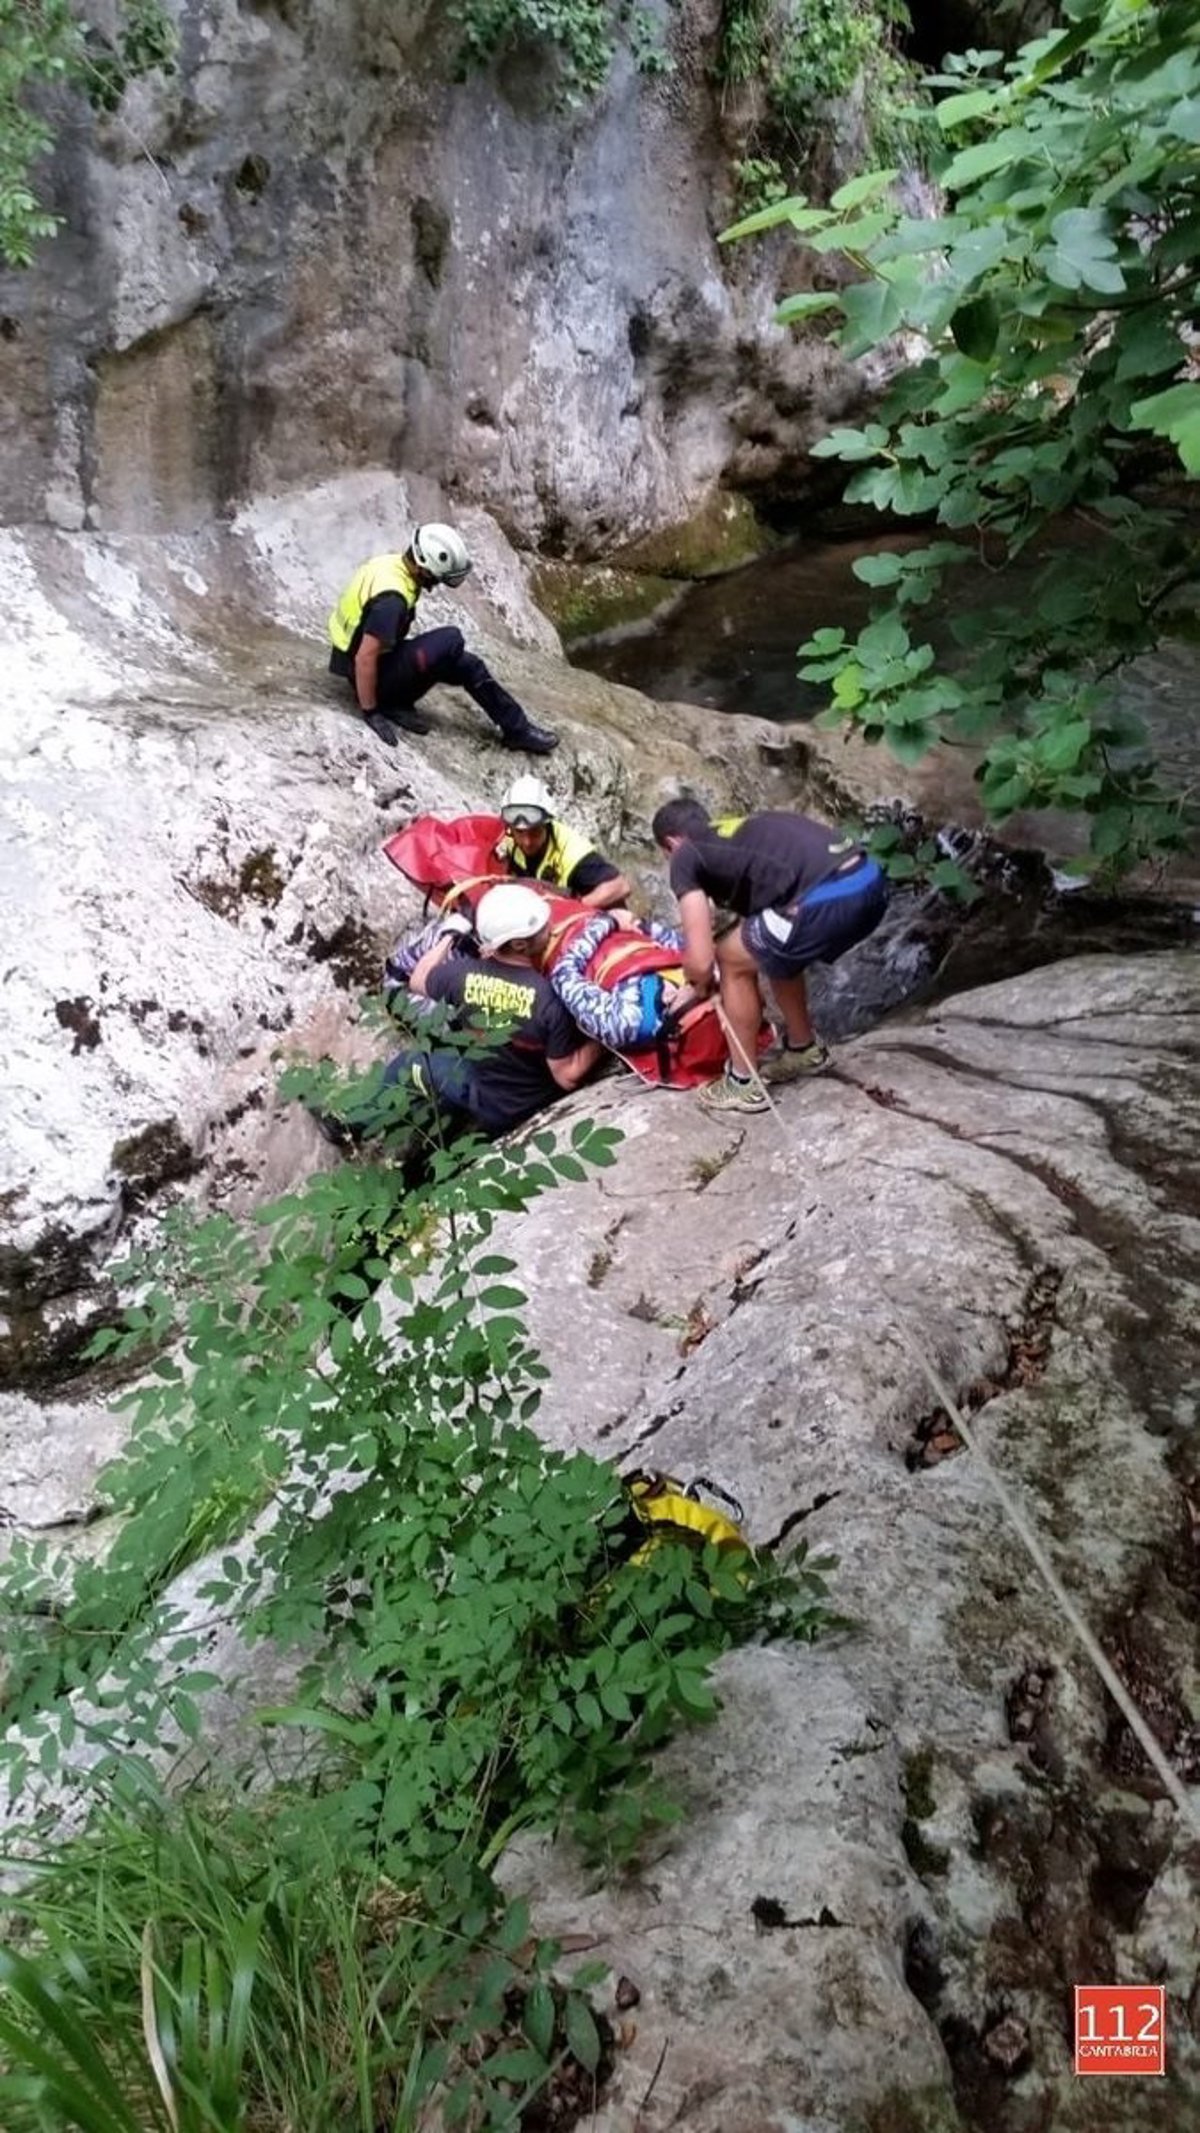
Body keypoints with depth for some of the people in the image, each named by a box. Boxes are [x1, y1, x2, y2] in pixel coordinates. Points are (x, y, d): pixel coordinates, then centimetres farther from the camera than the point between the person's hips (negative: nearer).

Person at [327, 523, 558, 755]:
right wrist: (370, 713, -27)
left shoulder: (390, 563, -2)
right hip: (369, 674, -10)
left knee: (466, 664, 6)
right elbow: (365, 659, -32)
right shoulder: (392, 598, -31)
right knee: (451, 642, -22)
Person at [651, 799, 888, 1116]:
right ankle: (804, 1049, 47)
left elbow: (700, 961, 6)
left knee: (732, 961, 14)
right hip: (871, 882, 8)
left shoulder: (686, 857, 12)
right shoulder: (742, 829, 33)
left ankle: (744, 1085, 22)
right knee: (776, 951, 31)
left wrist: (698, 981, 29)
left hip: (829, 899, -8)